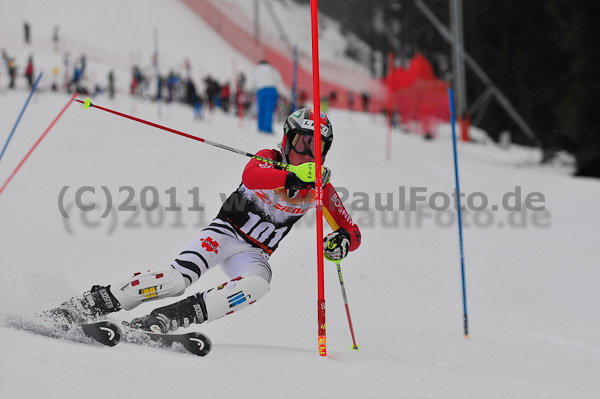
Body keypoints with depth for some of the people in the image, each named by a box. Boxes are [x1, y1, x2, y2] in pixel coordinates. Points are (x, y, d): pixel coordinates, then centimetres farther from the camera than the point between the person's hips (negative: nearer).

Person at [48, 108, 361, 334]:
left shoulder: (320, 189, 2)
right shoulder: (268, 160, -8)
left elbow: (353, 233, 6)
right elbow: (251, 176, -34)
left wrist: (343, 240, -20)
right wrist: (294, 178, -50)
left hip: (253, 254, 3)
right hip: (225, 233, -3)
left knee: (258, 284, -34)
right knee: (179, 277, -29)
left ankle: (166, 320, -39)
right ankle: (94, 302, -21)